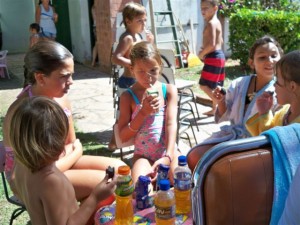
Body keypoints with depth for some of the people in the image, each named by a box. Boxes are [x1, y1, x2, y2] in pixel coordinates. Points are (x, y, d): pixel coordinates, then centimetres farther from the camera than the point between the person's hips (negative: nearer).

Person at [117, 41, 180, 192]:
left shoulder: (169, 90, 0)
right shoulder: (128, 97, -2)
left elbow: (171, 124, -10)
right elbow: (123, 136, -4)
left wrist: (168, 156, -23)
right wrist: (143, 112, -17)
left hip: (168, 152, 1)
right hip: (143, 154, -1)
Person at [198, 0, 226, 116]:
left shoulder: (211, 23, -17)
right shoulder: (216, 22, 15)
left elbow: (212, 44, -26)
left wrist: (202, 53, -12)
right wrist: (205, 50, 14)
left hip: (213, 58, -10)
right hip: (219, 56, 10)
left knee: (204, 85, -6)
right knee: (215, 86, 17)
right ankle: (215, 109, 28)